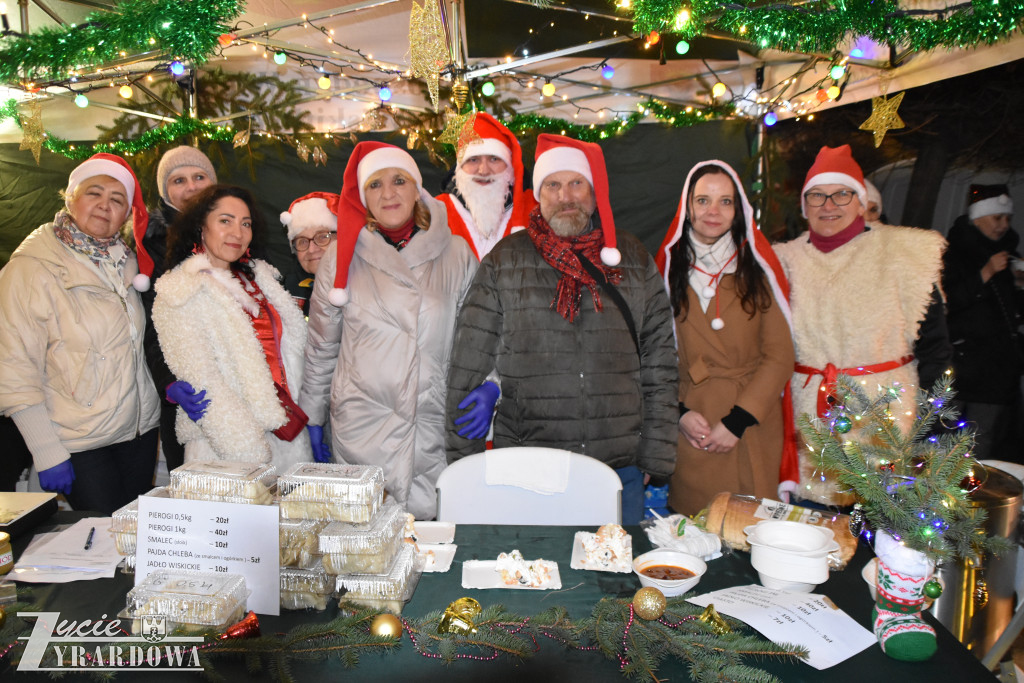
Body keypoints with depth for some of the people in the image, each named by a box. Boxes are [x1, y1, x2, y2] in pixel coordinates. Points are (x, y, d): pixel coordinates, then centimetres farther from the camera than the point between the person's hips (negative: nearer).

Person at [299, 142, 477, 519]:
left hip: (435, 426, 0)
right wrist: (312, 418, 13)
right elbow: (321, 345, 11)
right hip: (359, 427, 0)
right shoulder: (344, 255, 4)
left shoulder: (455, 253, 5)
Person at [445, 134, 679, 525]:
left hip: (619, 472, 2)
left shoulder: (634, 260, 8)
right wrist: (465, 464, -1)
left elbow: (660, 365, 9)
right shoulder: (504, 262, 2)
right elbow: (469, 370, 1)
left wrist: (655, 456, 5)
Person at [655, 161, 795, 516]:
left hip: (751, 428, 0)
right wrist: (679, 412, -8)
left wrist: (737, 420, -9)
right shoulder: (668, 269, 5)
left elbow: (780, 356, -1)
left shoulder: (758, 269, 4)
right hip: (690, 432, 0)